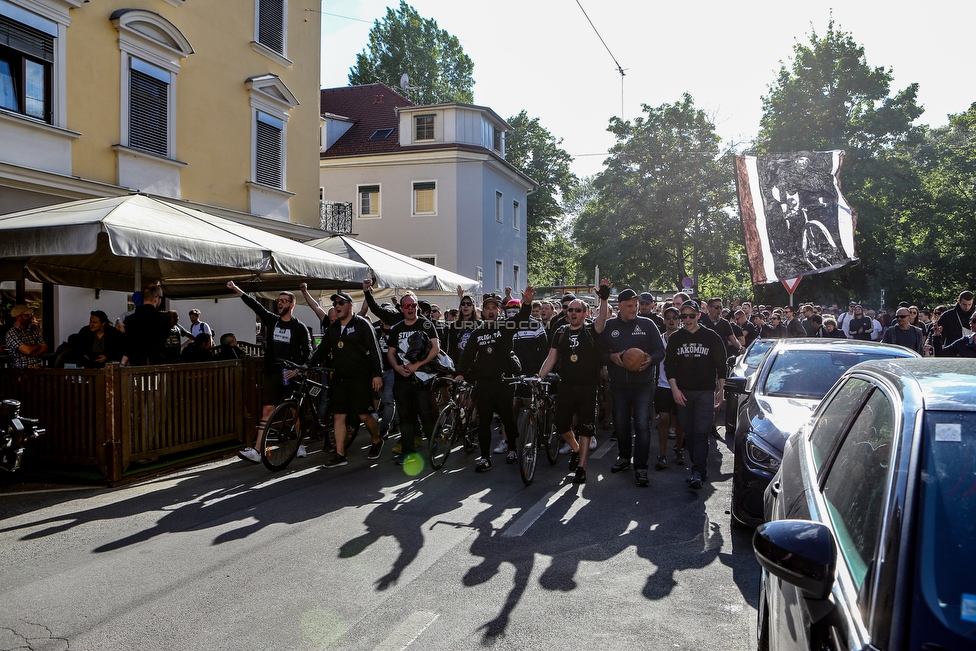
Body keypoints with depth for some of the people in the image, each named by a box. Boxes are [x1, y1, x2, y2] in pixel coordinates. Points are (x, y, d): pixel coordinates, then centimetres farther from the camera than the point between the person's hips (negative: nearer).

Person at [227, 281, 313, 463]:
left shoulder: (299, 327, 0)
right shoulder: (272, 320, 10)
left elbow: (307, 352, -3)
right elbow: (256, 306, 3)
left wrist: (297, 369, -15)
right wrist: (237, 290, -4)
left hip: (291, 374, -3)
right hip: (272, 373, 3)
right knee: (267, 410, -3)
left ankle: (299, 445, 21)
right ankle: (257, 450, -8)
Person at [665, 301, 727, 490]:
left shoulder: (711, 337, 2)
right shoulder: (675, 338, 7)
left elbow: (721, 364, 6)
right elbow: (669, 365, 7)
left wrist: (721, 389, 2)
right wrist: (674, 389, -3)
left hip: (705, 391, -3)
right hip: (682, 391, 3)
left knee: (701, 432, -10)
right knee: (689, 432, 6)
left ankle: (697, 472, -12)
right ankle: (700, 469, 17)